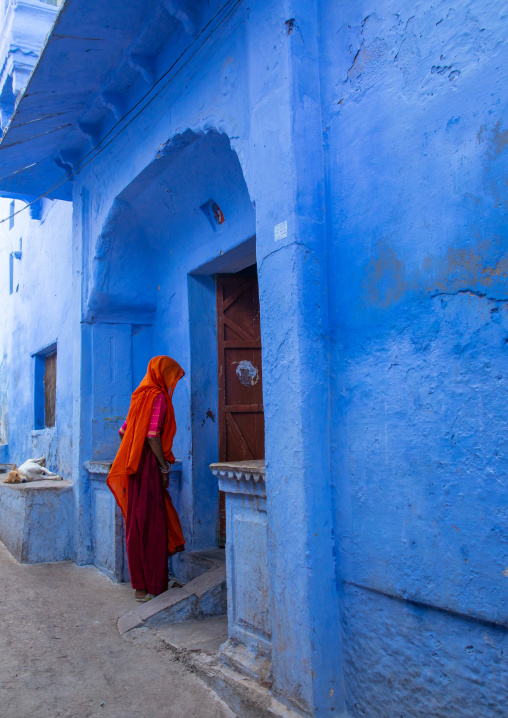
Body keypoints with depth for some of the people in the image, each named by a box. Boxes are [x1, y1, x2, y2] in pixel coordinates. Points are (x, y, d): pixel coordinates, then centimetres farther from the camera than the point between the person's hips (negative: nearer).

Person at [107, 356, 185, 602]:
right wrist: (164, 466, -13)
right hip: (149, 468, -9)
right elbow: (153, 435, -20)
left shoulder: (142, 396, 16)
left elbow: (123, 431, 20)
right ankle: (147, 587, 1)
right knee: (150, 525, -4)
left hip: (135, 467, 9)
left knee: (139, 524, 12)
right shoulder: (158, 397, -10)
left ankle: (142, 583, 20)